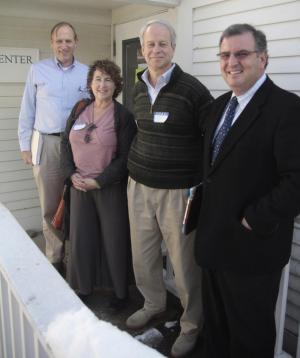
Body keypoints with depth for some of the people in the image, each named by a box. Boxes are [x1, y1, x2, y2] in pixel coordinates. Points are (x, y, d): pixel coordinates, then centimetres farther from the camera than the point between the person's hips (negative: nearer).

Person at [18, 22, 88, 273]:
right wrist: (25, 145, 3)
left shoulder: (87, 73, 6)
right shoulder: (38, 70, 5)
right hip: (47, 143, 0)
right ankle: (54, 258, 18)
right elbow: (27, 111, 6)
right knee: (50, 205, 5)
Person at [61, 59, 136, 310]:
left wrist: (98, 181, -14)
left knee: (114, 239, 5)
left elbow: (125, 158, -10)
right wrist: (71, 173, -4)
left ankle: (121, 291, 24)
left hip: (110, 187, -4)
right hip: (79, 185, 4)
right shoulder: (80, 109, 6)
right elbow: (66, 142, 9)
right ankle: (82, 287, 30)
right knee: (81, 238, 10)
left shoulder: (123, 116, -7)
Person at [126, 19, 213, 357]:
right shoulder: (138, 90, 9)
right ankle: (153, 303, 40)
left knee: (184, 260, 4)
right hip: (139, 185, 6)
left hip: (177, 189, -5)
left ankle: (192, 323, 26)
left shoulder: (191, 89, -9)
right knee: (142, 253, 15)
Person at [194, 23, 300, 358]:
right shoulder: (218, 106, 10)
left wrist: (255, 221, -19)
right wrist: (203, 209, 8)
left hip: (252, 248, -7)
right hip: (214, 240, 7)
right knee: (215, 325, 23)